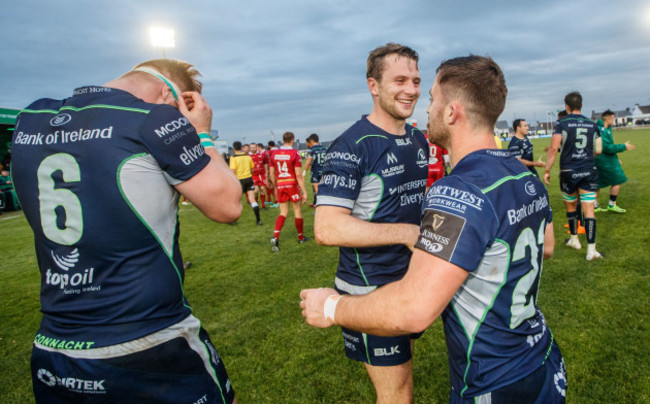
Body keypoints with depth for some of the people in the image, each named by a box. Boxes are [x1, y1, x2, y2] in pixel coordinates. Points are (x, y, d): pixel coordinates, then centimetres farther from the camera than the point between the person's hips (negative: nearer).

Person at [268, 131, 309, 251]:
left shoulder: (274, 153, 3)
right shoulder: (295, 153, -11)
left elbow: (271, 173, 9)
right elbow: (299, 175, -14)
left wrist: (275, 187, 22)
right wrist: (304, 192, -10)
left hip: (280, 186, 4)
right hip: (293, 184, -4)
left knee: (283, 212, 11)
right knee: (298, 211, 11)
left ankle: (275, 236, -8)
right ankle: (301, 237, 25)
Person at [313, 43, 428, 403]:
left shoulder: (418, 140, 8)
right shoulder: (351, 146, -19)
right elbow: (327, 229, -27)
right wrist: (407, 232, -26)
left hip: (411, 279, 8)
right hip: (370, 288, -7)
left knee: (403, 361, 24)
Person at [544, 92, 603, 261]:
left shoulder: (562, 123, -5)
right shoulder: (592, 124, 7)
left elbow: (553, 148, -15)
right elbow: (597, 150, 14)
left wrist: (547, 170, -11)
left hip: (569, 172, -2)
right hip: (589, 171, 2)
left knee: (571, 206, 16)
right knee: (588, 209, 0)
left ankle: (574, 240, 31)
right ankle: (591, 250, -2)